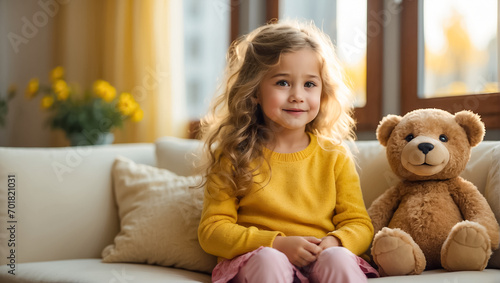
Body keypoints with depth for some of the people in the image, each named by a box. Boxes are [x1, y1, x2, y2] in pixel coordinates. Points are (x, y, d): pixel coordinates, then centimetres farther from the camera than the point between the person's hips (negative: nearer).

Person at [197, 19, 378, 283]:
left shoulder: (335, 157, 9)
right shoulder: (233, 158, 2)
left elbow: (359, 224, 10)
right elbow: (211, 231, -2)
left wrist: (334, 242, -16)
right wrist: (277, 243, -16)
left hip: (318, 260, 2)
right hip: (254, 260, -1)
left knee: (338, 258, -32)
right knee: (269, 260, -36)